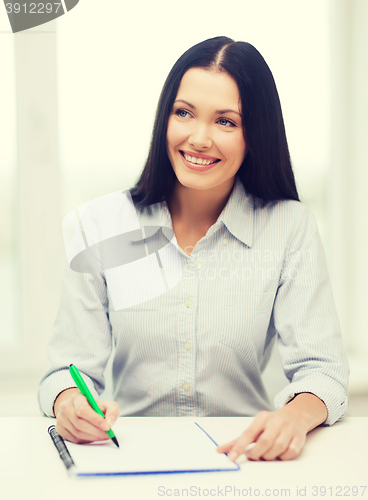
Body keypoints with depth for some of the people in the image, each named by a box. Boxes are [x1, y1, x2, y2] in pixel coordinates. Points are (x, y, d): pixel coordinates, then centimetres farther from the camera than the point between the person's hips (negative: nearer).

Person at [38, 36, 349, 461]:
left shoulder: (291, 229, -1)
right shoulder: (100, 226, 0)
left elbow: (320, 367, -6)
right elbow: (72, 367, 0)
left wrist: (297, 414, -29)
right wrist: (69, 402, -24)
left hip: (242, 457, -1)